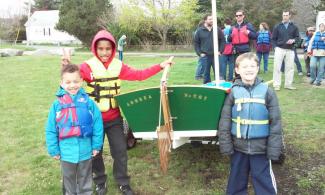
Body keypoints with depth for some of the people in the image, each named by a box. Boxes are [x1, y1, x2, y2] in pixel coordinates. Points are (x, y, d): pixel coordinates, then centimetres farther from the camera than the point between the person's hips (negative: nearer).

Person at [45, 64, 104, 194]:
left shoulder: (88, 102, -11)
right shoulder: (57, 104, -10)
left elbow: (97, 125, -5)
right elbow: (51, 130, -3)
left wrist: (96, 146, -3)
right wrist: (54, 150, -2)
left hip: (85, 151, 0)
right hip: (66, 153, 1)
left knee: (85, 181, 21)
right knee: (69, 181, 23)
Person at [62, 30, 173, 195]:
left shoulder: (118, 66, -1)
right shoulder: (88, 66, -12)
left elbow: (139, 75, 0)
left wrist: (160, 66, -3)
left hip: (114, 118, 2)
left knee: (120, 150, 9)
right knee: (95, 152, 12)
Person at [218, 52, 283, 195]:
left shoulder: (267, 91, -5)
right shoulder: (234, 92, -3)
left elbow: (275, 121, -4)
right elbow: (225, 120, -1)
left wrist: (274, 148, -6)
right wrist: (225, 145, -4)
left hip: (261, 146, -1)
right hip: (238, 146, 2)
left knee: (263, 179, 9)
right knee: (237, 179, 16)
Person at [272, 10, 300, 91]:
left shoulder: (294, 27, 9)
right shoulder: (277, 27, 6)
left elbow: (297, 37, 8)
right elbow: (273, 38, 7)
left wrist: (293, 40, -13)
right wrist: (275, 47, -5)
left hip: (290, 50, 2)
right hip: (279, 49, -1)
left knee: (290, 67, 4)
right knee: (277, 67, -5)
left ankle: (288, 84, 13)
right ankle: (276, 85, 0)